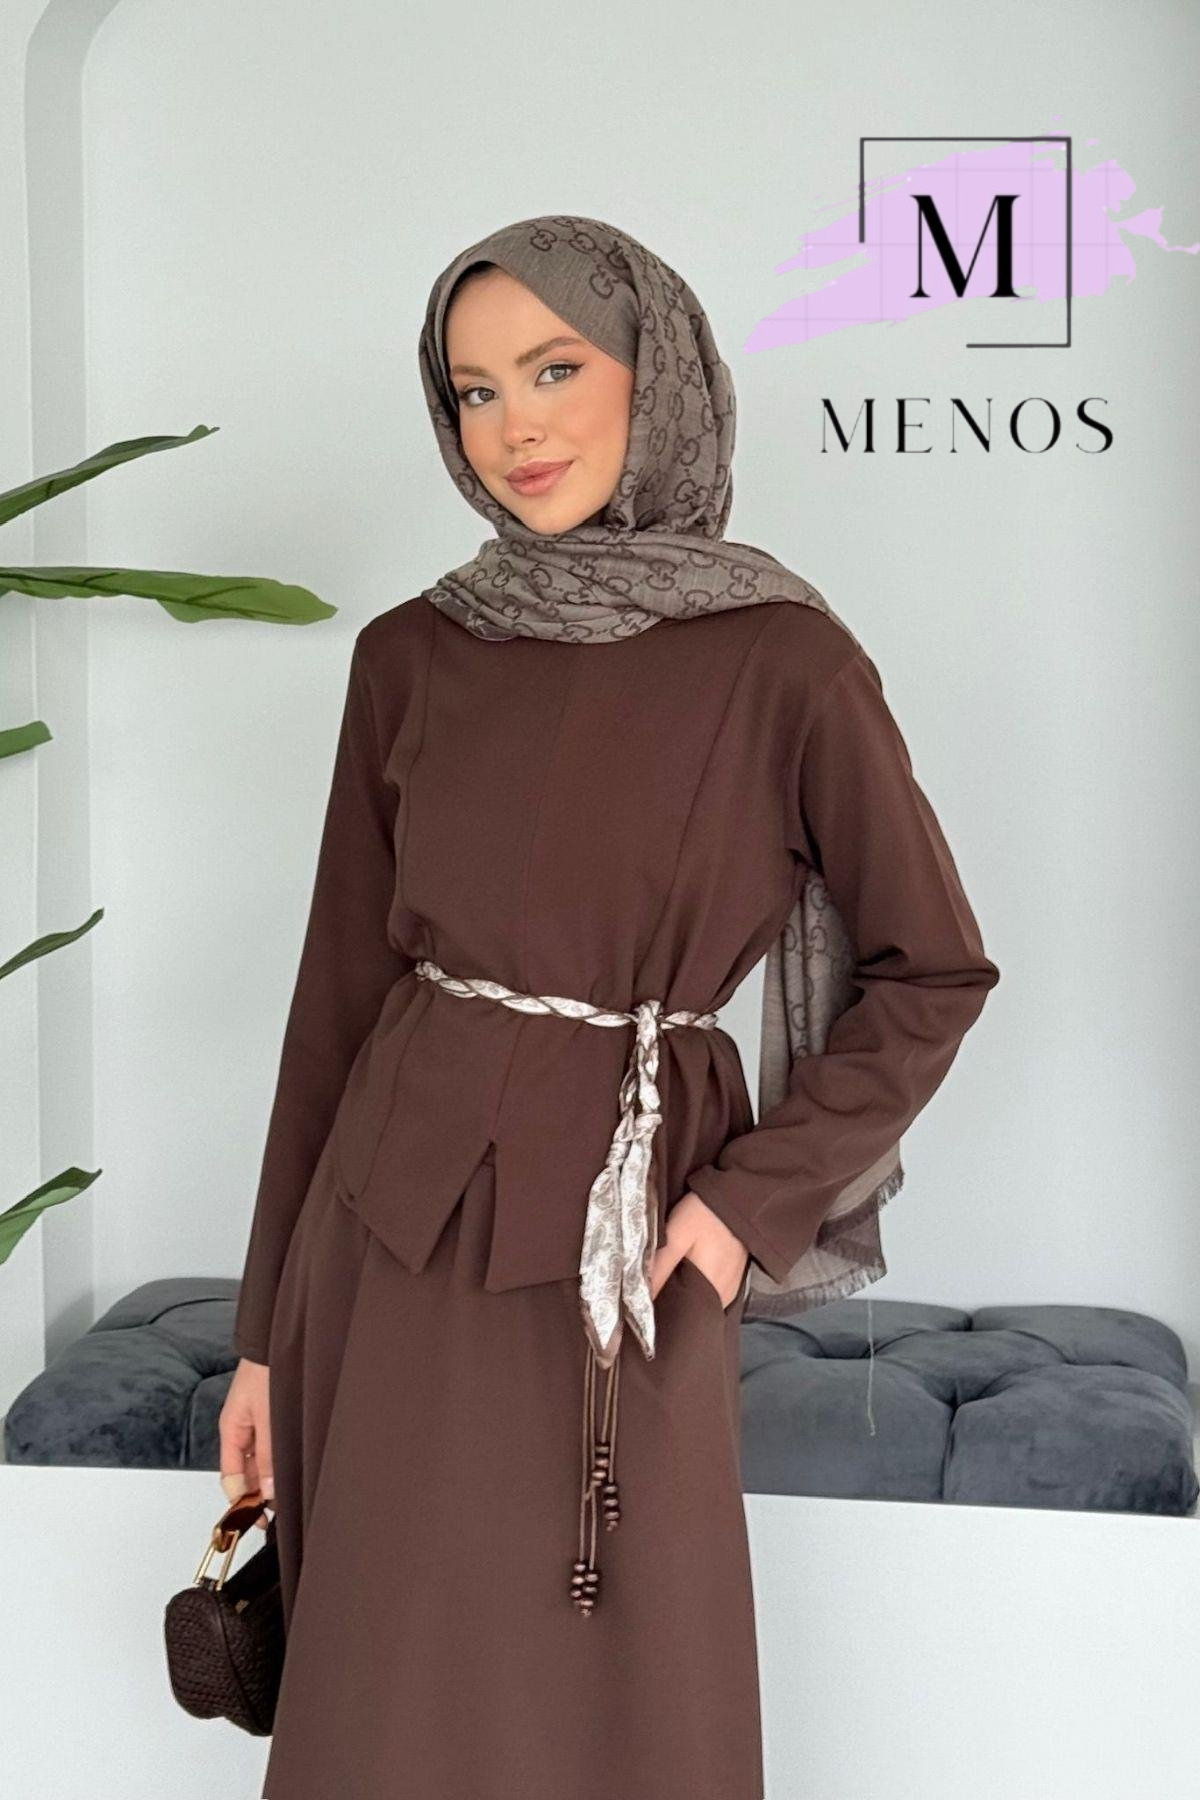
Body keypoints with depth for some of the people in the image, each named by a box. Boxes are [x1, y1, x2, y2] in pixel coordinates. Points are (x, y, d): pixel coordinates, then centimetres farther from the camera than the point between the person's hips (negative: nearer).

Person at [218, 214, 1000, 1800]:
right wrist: (269, 1326, 7)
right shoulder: (411, 657, 2)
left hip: (623, 1264, -2)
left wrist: (756, 1197, -9)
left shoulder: (782, 659, -7)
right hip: (395, 1244, 3)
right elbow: (342, 984, 6)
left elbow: (932, 972, 1)